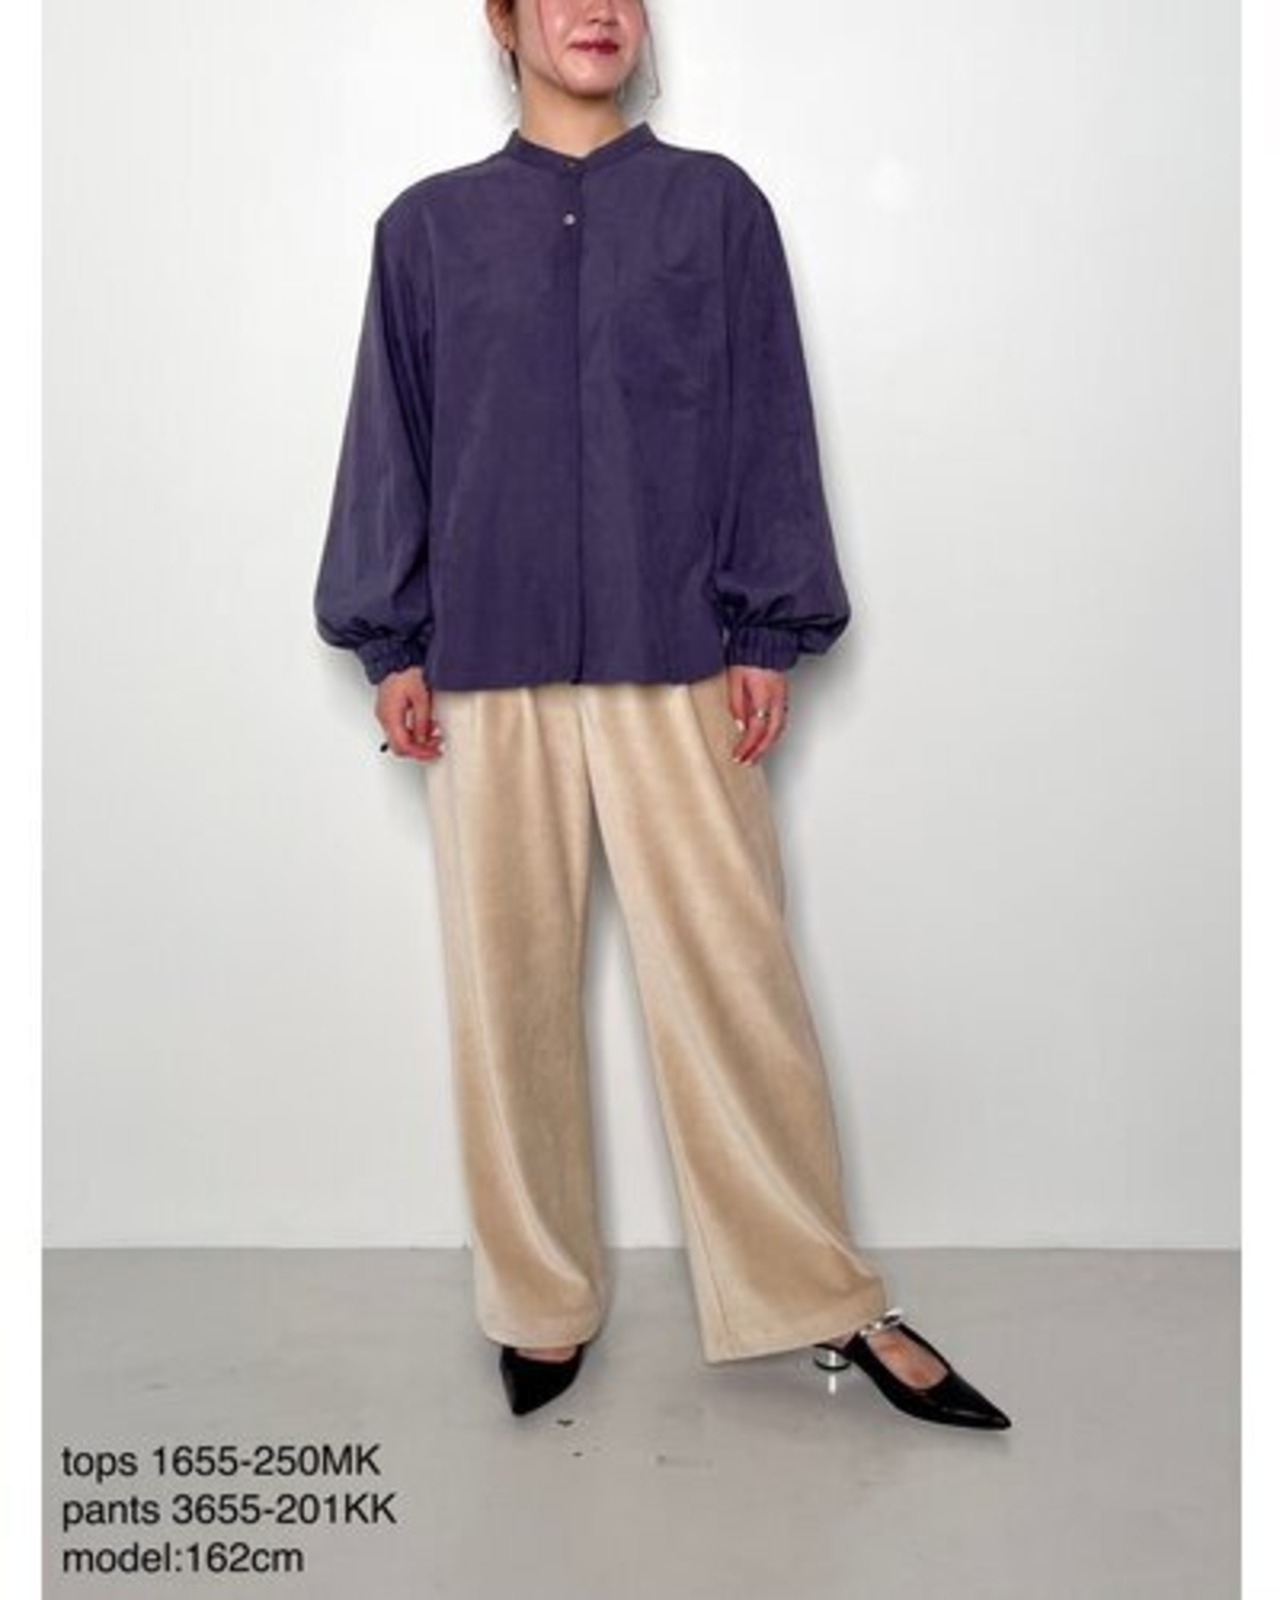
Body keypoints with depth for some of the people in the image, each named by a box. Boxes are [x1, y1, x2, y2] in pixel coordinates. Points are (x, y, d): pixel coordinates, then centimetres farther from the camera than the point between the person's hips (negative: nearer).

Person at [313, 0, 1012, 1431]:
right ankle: (539, 1301, 20)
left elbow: (769, 425, 6)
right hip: (487, 663, 2)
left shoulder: (717, 204, 11)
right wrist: (391, 644, 5)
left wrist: (769, 633, -1)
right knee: (509, 987, 5)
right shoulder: (428, 225, 13)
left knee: (733, 976, -1)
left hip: (676, 655, -1)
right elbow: (390, 443, 12)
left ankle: (818, 1295, 14)